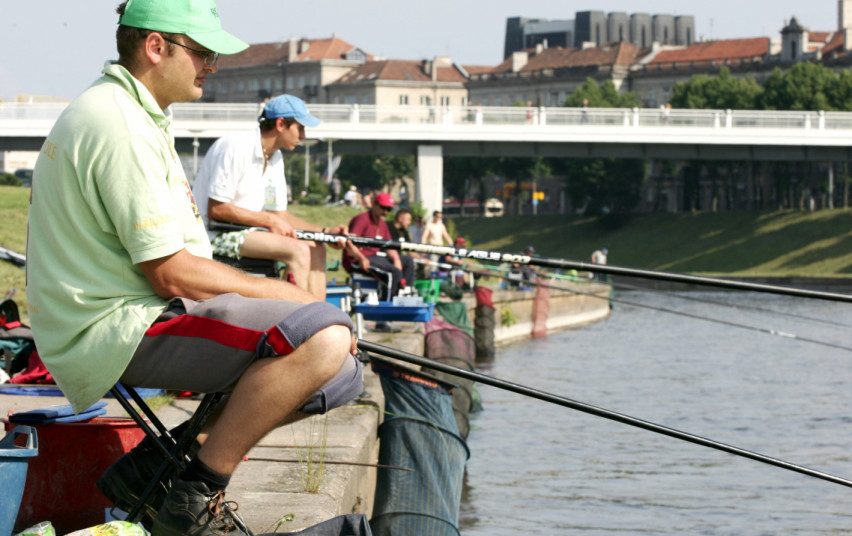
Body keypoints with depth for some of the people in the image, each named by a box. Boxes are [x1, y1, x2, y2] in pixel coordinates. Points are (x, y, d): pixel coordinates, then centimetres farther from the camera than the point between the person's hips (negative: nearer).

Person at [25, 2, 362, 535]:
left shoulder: (142, 116, 18)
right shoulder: (118, 124, -16)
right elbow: (171, 273, -19)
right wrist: (285, 295, -9)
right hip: (116, 329, -11)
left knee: (339, 376, 7)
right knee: (323, 336, -26)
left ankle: (157, 462, 7)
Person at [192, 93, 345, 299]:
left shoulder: (275, 158, 11)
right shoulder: (236, 147, -17)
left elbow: (280, 215, 15)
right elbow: (216, 209, -20)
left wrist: (324, 232, 2)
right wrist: (269, 220, -17)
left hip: (244, 230, 10)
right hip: (216, 234, -10)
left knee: (316, 250, 2)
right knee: (298, 250, -22)